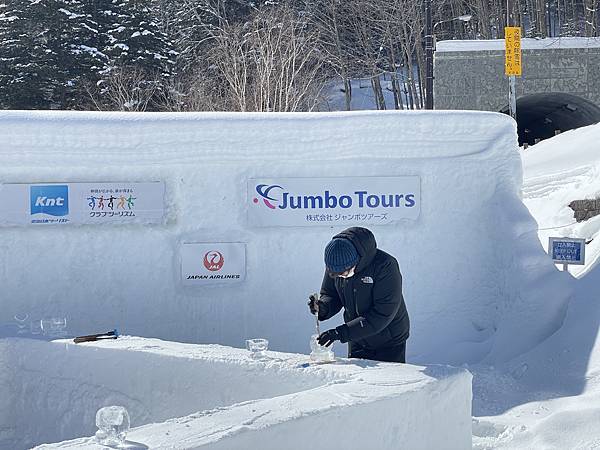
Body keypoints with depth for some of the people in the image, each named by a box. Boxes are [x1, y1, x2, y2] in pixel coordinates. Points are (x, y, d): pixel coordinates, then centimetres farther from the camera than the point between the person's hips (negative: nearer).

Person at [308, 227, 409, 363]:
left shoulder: (385, 266, -29)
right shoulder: (336, 264, -13)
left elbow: (382, 315, -29)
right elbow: (330, 295, 3)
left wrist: (341, 333, -31)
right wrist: (322, 307, -22)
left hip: (389, 343, -4)